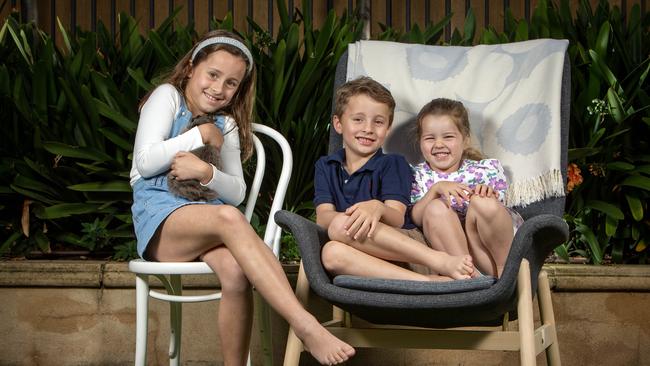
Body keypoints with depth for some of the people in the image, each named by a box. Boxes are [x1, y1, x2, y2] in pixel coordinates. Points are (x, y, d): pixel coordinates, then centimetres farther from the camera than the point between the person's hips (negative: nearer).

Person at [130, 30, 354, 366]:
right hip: (158, 216, -4)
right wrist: (201, 134, -1)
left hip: (207, 220, 5)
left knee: (235, 271, -34)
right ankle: (306, 327, -51)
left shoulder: (226, 124, 22)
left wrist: (205, 172, -11)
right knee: (229, 218, -38)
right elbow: (145, 161, -6)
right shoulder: (168, 96, 8)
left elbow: (237, 192, 10)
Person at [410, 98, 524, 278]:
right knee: (436, 208, -26)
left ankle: (505, 270, -15)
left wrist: (490, 197, -23)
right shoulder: (418, 175, 9)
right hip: (448, 250, 1)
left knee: (481, 202, -28)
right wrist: (436, 189, -20)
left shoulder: (484, 170, 6)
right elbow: (415, 219, -6)